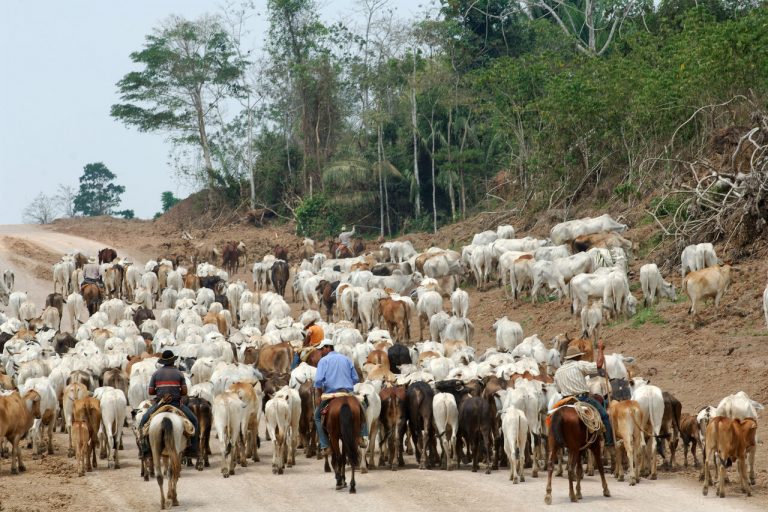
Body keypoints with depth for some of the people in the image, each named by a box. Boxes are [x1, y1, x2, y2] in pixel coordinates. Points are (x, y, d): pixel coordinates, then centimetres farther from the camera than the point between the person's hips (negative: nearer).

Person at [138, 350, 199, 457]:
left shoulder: (156, 374, 3)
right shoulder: (179, 373, 1)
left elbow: (150, 391, 1)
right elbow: (184, 392, -4)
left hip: (160, 404, 1)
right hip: (176, 403, -1)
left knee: (144, 420, 19)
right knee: (193, 420, 17)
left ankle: (144, 449, 8)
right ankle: (192, 448, 8)